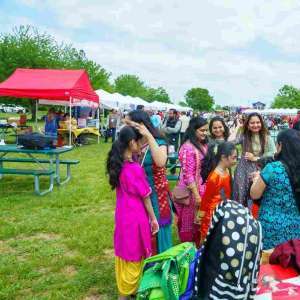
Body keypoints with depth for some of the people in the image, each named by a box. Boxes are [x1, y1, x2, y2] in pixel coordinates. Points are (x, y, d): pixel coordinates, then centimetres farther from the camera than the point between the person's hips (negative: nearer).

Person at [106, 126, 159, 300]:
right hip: (135, 217, -8)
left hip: (122, 215, 8)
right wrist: (153, 218, -3)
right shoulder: (135, 168, -25)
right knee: (134, 255, 10)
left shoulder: (117, 164, -3)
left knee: (125, 252, 22)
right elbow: (145, 197, -15)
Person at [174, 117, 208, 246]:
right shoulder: (188, 148, -19)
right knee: (189, 223, 8)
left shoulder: (204, 145, 7)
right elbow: (188, 175, -21)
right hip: (191, 191, -8)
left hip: (203, 190, 8)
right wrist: (196, 195, -20)